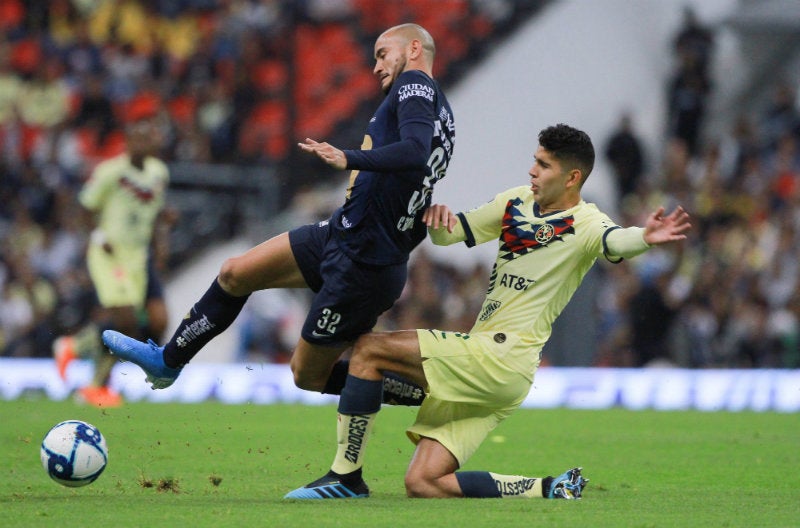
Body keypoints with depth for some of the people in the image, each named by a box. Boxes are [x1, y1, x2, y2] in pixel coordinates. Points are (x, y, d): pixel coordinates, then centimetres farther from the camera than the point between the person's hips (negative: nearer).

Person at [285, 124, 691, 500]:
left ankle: (346, 477, -7)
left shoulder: (583, 223, -8)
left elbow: (614, 241, -31)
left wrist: (645, 238, -55)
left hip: (504, 357, -8)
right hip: (479, 369, 8)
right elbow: (448, 234, 19)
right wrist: (437, 218, -6)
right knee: (423, 485, 0)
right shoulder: (517, 202, 14)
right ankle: (549, 490, 5)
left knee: (370, 349, -13)